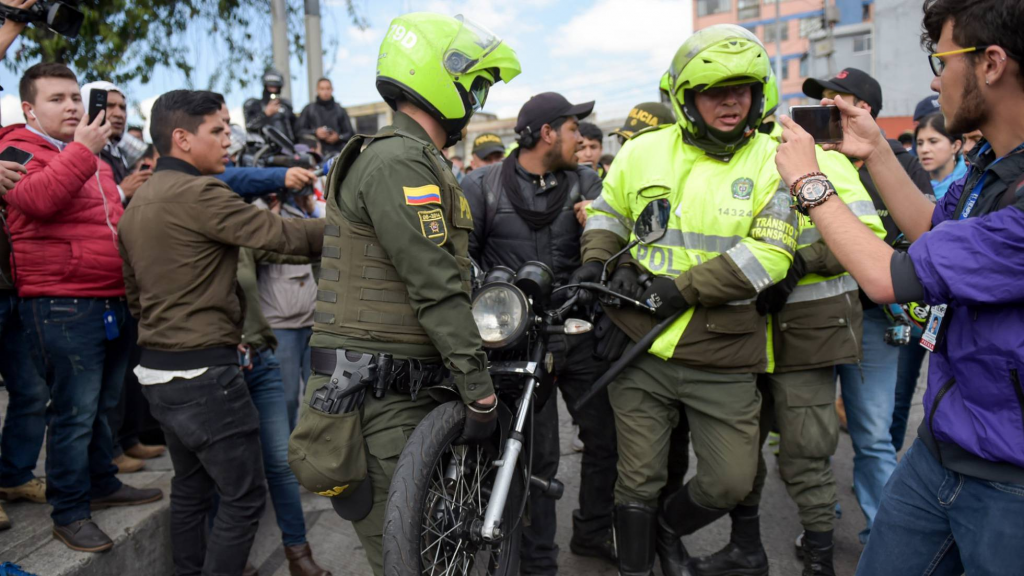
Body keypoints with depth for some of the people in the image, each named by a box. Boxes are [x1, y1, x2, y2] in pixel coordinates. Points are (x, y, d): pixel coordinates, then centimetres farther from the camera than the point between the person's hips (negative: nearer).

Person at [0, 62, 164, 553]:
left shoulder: (89, 154, 20)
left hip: (111, 300, 8)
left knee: (101, 406, 19)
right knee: (74, 414, -2)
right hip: (63, 306, -8)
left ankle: (103, 485, 34)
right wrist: (82, 151, -27)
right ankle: (69, 513, 11)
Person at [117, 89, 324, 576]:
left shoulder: (138, 202, 14)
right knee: (243, 498, -1)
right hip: (204, 372, -10)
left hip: (156, 370, 10)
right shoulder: (197, 193, -16)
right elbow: (280, 234, -18)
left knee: (191, 487, 19)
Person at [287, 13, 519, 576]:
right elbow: (436, 289, -21)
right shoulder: (398, 161, -17)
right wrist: (480, 390, -18)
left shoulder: (412, 157, 18)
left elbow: (443, 269, 21)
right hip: (380, 389, -10)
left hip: (410, 379, 10)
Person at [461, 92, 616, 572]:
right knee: (538, 455, 2)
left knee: (608, 438, 10)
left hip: (581, 331, 4)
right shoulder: (482, 186, -1)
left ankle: (593, 531, 34)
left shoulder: (586, 182, 8)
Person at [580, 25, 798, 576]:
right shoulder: (644, 151, 3)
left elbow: (770, 254, -14)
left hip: (724, 362, -1)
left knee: (731, 483, 7)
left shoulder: (772, 161, -4)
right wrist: (596, 260, 0)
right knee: (638, 482, 11)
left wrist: (681, 289, -19)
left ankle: (669, 527, 38)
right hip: (641, 350, 1)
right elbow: (607, 212, 19)